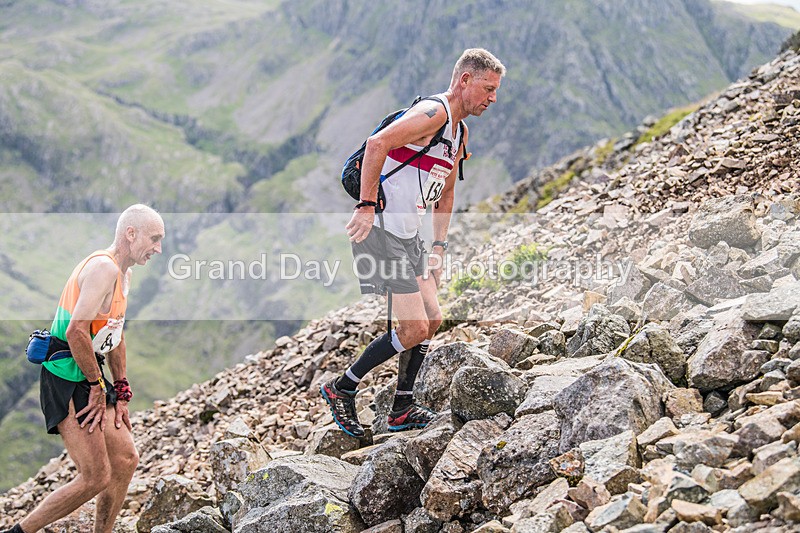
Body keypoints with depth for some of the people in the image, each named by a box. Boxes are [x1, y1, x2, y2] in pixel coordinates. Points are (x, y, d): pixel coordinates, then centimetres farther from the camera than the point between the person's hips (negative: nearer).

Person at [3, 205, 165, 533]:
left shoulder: (123, 274, 17)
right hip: (67, 380, -10)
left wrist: (121, 393, 19)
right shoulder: (103, 267, -17)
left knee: (126, 459, 9)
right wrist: (98, 387, -17)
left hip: (88, 380, 10)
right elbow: (76, 331, -25)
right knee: (96, 477, -11)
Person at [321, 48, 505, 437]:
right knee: (414, 329, -9)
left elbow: (445, 194, 26)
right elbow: (376, 144, -28)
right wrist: (367, 207, -29)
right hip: (379, 230, -10)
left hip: (408, 235, 10)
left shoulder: (459, 133, 17)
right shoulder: (434, 112, -15)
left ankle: (402, 409, 22)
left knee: (432, 320, 12)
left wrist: (439, 248, 20)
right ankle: (341, 389, 6)